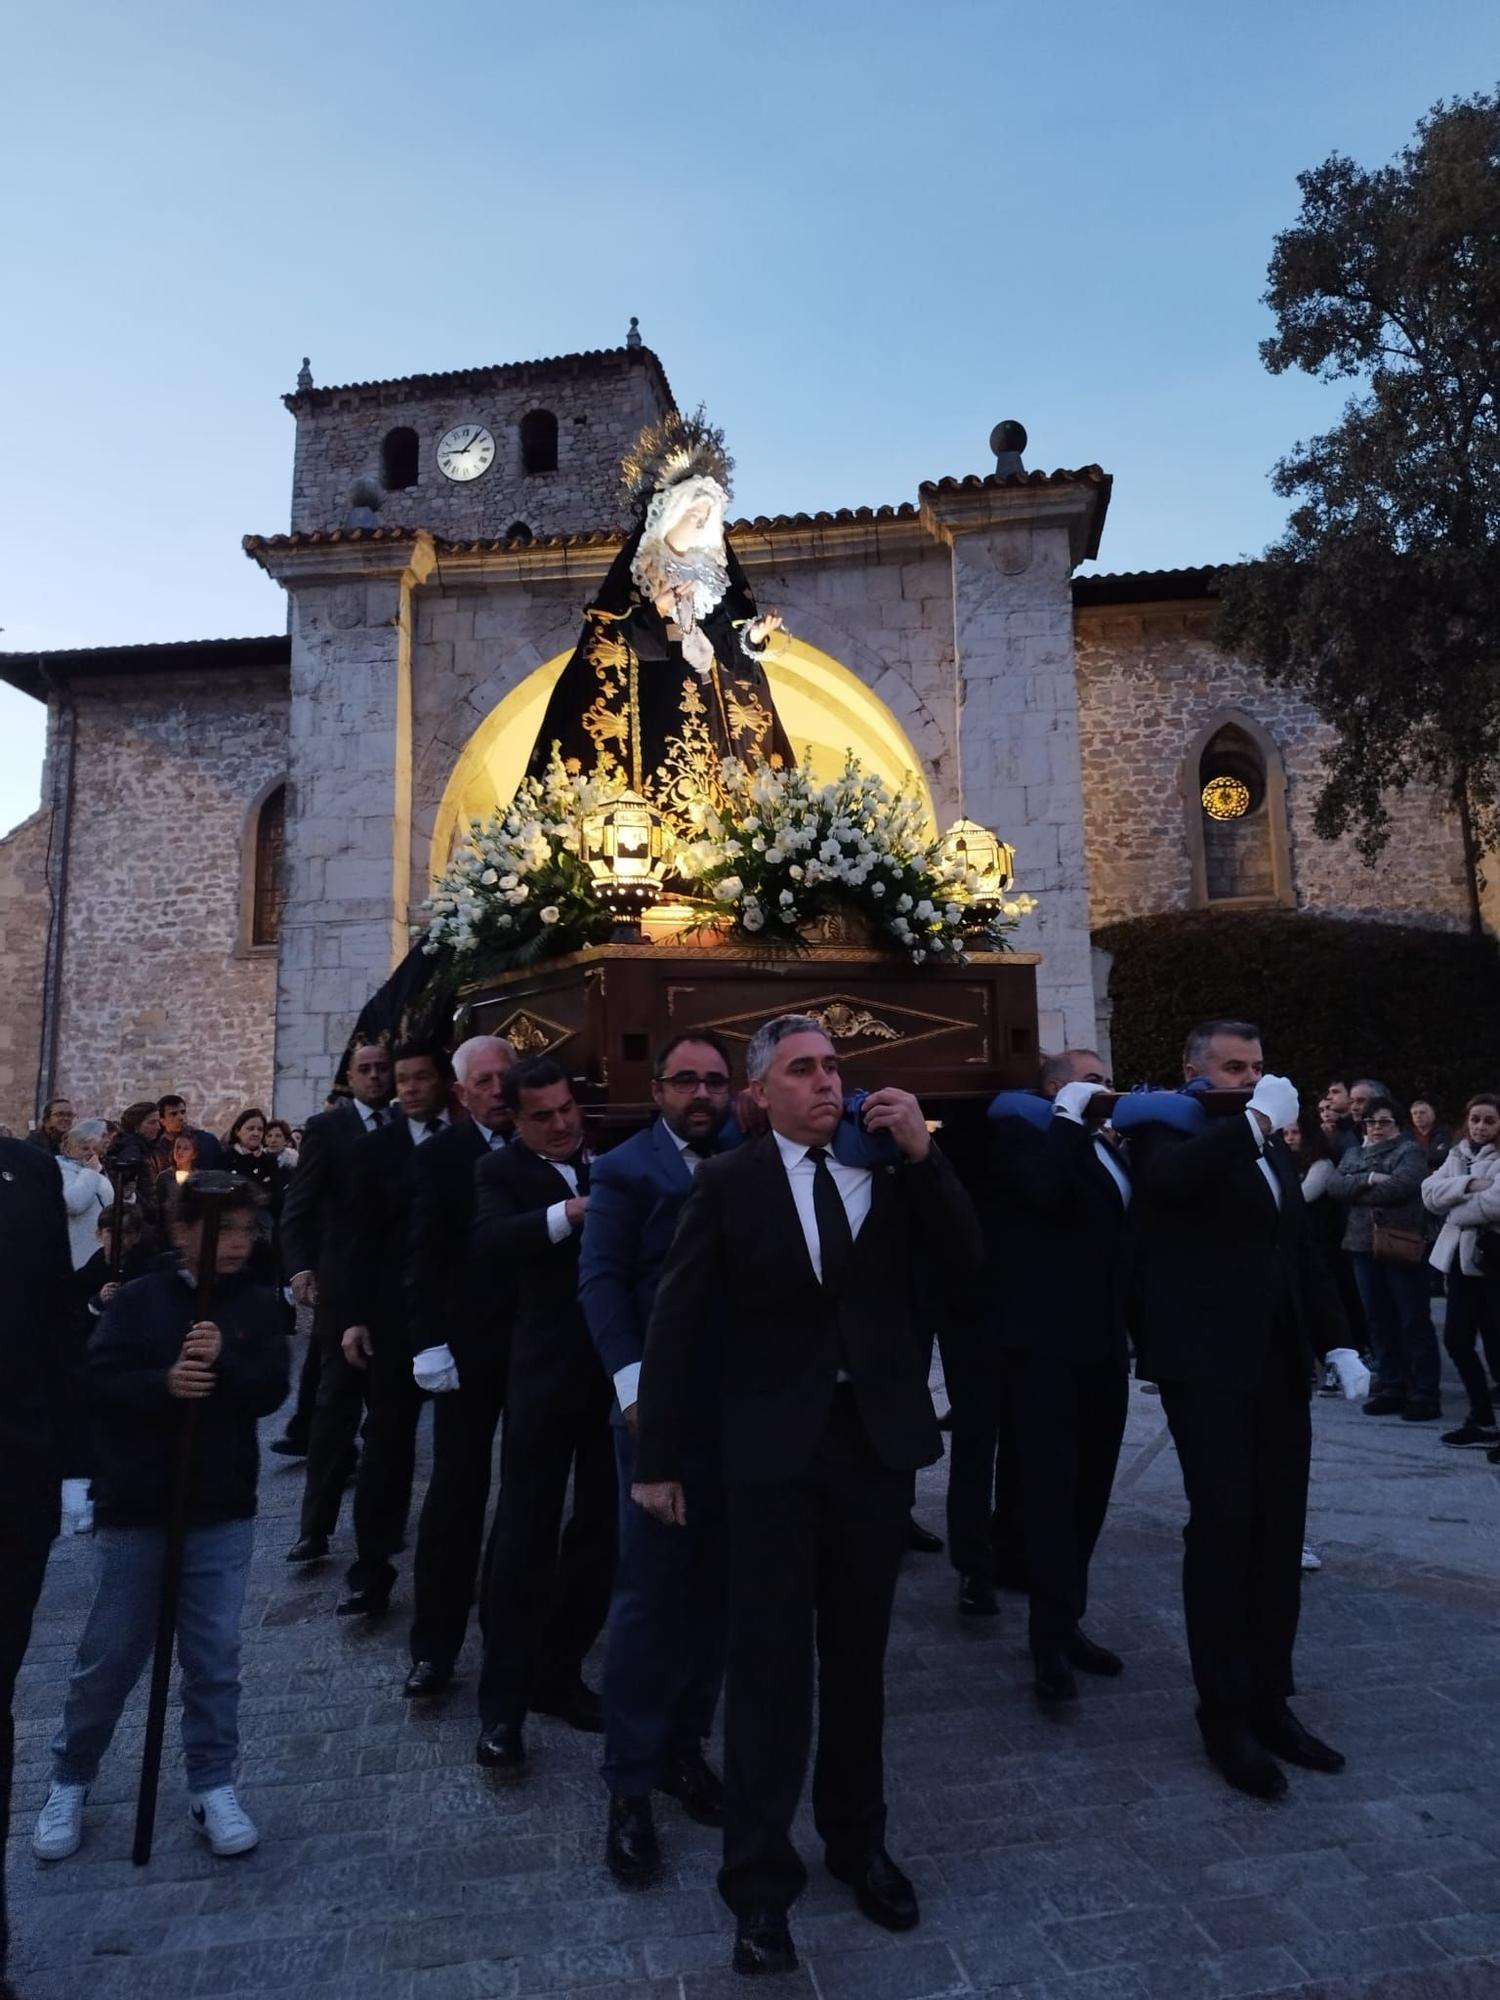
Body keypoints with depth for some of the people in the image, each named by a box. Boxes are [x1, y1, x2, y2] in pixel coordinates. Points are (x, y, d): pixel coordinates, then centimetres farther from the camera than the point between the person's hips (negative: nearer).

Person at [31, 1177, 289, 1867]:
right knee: (111, 1652, 12)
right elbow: (99, 1381, -12)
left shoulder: (258, 1304, -1)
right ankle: (69, 1780, 34)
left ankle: (212, 1784, 24)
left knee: (214, 1654, 8)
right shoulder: (139, 1299, -6)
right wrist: (163, 1382, -28)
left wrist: (223, 1362, -25)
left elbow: (270, 1391, -8)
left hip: (223, 1508, 1)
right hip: (136, 1505, -1)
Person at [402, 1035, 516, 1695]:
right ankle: (434, 1646, 16)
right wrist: (429, 1344, -12)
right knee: (455, 1495, 3)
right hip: (468, 1347, -3)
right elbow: (423, 1259, -7)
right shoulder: (440, 1156, -4)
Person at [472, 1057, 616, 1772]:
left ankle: (558, 1673, 32)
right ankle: (502, 1703, 18)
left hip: (620, 1369, 4)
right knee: (526, 1536, 3)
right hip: (548, 1372, -4)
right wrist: (569, 1214, -32)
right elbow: (488, 1245, -21)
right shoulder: (502, 1170, -3)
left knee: (601, 1531, 14)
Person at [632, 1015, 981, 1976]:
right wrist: (660, 1458, -4)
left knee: (859, 1657, 18)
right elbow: (677, 1321, -4)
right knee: (770, 1664, 6)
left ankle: (858, 1840, 39)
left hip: (877, 1439, 3)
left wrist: (925, 1154, -16)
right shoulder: (729, 1182, -6)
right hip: (775, 1448, -2)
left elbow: (963, 1271, -6)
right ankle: (761, 1878, 24)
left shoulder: (893, 1167, 0)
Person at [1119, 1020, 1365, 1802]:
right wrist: (1256, 1120, -21)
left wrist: (1335, 1341, 15)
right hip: (1209, 1362, -7)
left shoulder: (1270, 1147, 18)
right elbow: (1171, 1175, -30)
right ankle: (1224, 1716, 11)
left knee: (1279, 1534, 11)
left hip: (1280, 1362, 7)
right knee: (1223, 1528, -3)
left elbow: (1302, 1254, 22)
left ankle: (1270, 1701, 23)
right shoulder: (1166, 1129, -5)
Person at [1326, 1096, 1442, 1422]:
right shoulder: (1353, 1155, 17)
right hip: (1364, 1246, 6)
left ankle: (1425, 1393, 5)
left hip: (1401, 1246, -6)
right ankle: (1391, 1387, 19)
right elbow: (1334, 1186, 1)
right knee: (1379, 1320, 10)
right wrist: (1369, 1179, -15)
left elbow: (1400, 1186, -19)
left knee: (1414, 1321, 0)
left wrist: (1356, 1192, -8)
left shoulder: (1410, 1151, -1)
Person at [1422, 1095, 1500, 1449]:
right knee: (1457, 1339, 8)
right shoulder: (1457, 1154, 13)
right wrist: (1467, 1184, -15)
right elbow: (1430, 1192, -1)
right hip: (1462, 1257, 6)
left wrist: (1455, 1211, -8)